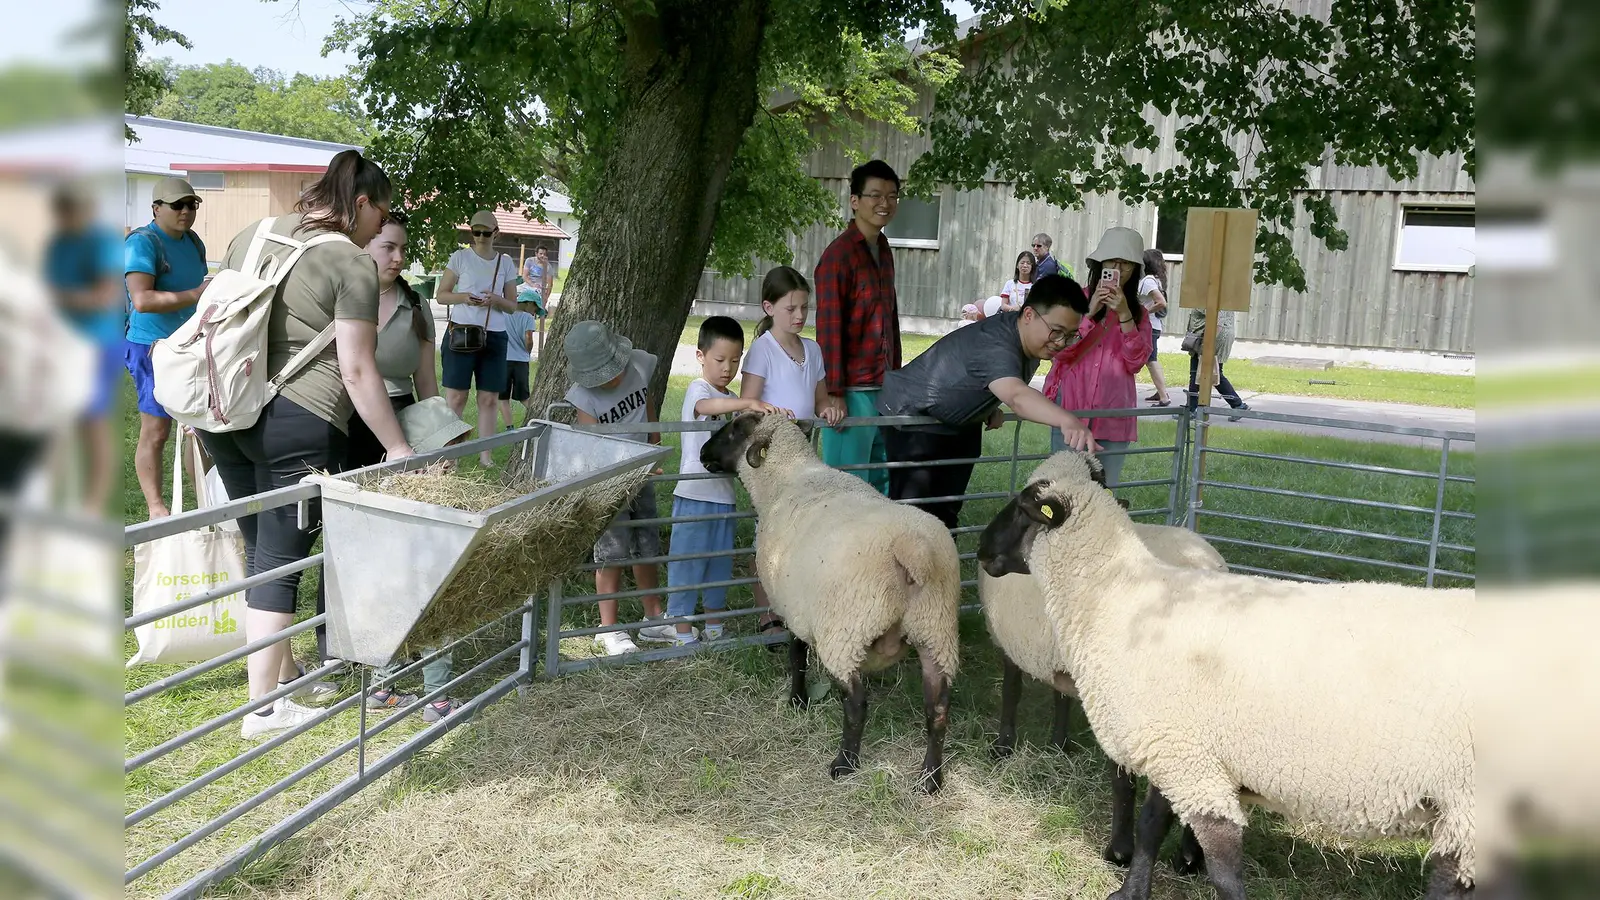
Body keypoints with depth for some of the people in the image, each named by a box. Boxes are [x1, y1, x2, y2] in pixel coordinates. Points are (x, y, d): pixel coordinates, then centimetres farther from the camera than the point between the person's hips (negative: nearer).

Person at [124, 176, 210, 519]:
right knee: (156, 431, -3)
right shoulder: (142, 242, -15)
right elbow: (142, 300, -27)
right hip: (155, 349, -8)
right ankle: (156, 508, 5)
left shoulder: (192, 240, 10)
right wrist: (196, 295, -27)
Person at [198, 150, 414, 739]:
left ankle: (284, 672, 32)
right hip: (297, 424, -7)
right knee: (281, 562, 1)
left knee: (260, 552, 18)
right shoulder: (352, 263, -8)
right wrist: (397, 448, -6)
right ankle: (264, 708, 9)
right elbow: (357, 370, -12)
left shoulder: (249, 236, 14)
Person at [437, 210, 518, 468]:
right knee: (456, 395, -4)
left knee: (490, 397, 2)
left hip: (494, 336, 2)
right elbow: (441, 295, 4)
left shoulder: (506, 263, 9)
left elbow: (512, 305, 12)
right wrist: (463, 297, -15)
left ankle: (485, 452, 8)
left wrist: (495, 300, -10)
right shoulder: (460, 257, 3)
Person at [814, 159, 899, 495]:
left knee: (884, 480, 13)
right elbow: (829, 328, -15)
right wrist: (834, 393, -17)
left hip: (883, 387, 8)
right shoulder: (839, 254, -11)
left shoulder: (883, 249, 14)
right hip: (852, 389, -8)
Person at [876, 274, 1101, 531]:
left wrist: (990, 408, 0)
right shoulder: (995, 346, -37)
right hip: (914, 416, -9)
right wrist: (1068, 421, -73)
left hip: (961, 421, 9)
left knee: (947, 510, 11)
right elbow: (1016, 395, -58)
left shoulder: (1030, 337, -7)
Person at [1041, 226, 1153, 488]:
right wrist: (1090, 313, -14)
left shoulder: (1138, 313, 10)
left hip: (1113, 415, 2)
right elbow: (1059, 351, -5)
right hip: (1072, 408, -2)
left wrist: (1124, 316, -11)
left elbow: (1136, 362, -2)